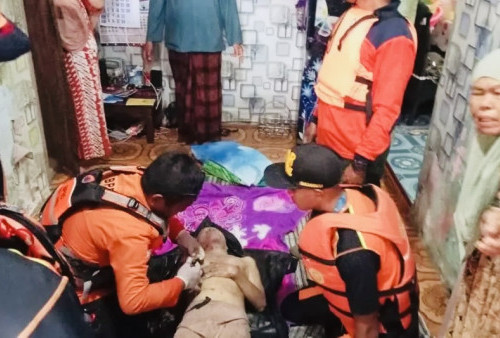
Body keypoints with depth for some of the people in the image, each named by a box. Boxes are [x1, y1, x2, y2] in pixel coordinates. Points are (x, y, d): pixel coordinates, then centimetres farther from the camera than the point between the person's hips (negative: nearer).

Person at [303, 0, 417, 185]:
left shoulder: (394, 35, -19)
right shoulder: (350, 16, 7)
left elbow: (386, 110, -20)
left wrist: (361, 163, -18)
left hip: (355, 153, -7)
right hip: (327, 141, 8)